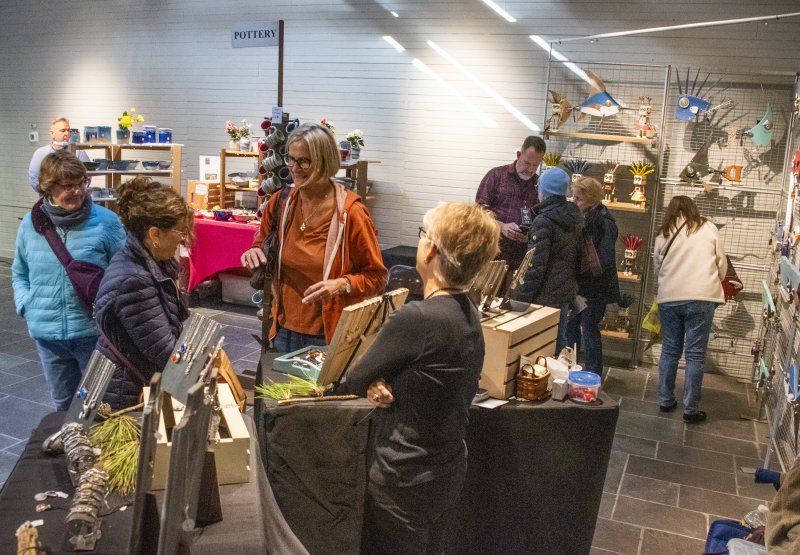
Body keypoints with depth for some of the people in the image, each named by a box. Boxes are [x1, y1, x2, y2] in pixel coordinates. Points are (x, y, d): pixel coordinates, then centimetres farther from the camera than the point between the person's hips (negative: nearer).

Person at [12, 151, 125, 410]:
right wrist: (26, 306, 0)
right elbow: (19, 273, 15)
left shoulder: (105, 221, -10)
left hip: (94, 331, -3)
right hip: (47, 334, 4)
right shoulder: (30, 223, 2)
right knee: (63, 405, 21)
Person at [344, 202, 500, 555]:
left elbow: (355, 381, -15)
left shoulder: (416, 318, -28)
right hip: (448, 470, 8)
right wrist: (383, 389, -13)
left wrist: (373, 385, 6)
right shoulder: (469, 315, -2)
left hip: (404, 479, -7)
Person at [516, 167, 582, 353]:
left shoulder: (543, 221, -16)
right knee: (560, 338, 16)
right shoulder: (575, 217, 9)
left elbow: (536, 264, -18)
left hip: (547, 296, -8)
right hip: (568, 291, 8)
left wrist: (523, 296, -13)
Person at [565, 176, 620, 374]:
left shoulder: (605, 222, -16)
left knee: (589, 329, 0)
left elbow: (603, 260, -20)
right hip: (575, 284, 7)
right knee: (570, 326, 13)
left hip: (594, 287, -7)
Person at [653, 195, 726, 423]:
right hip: (700, 298, -2)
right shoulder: (708, 228, 5)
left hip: (669, 298, 2)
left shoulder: (663, 234, 9)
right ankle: (691, 409, 5)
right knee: (695, 354, 2)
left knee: (669, 350, 14)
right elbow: (722, 264, 8)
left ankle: (665, 400, 20)